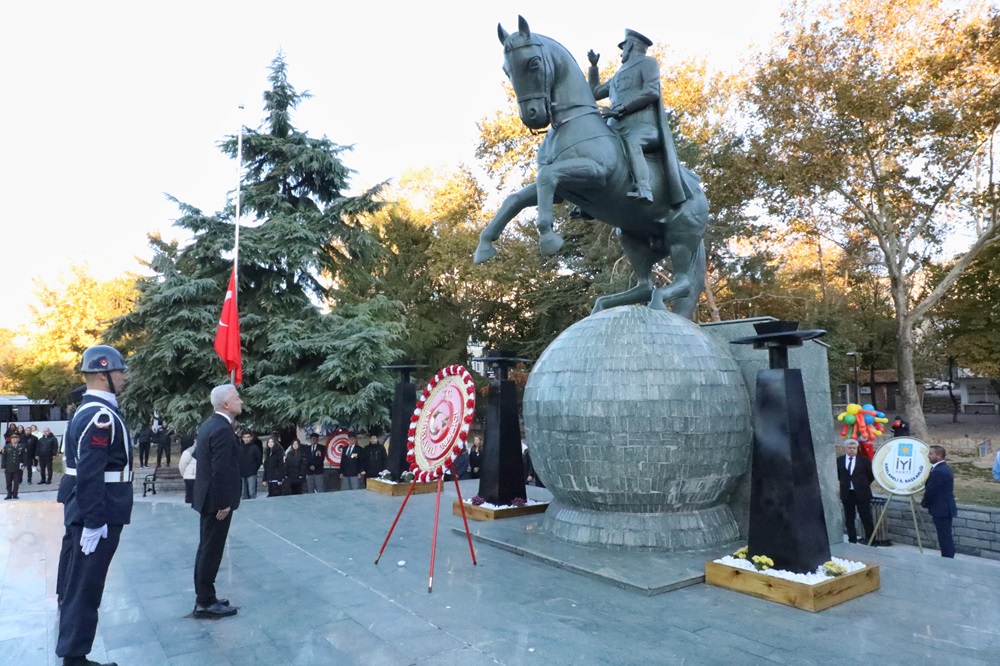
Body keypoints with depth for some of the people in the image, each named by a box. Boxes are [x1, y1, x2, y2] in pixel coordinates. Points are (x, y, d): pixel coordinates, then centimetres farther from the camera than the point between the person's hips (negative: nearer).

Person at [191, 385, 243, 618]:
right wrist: (223, 503, -19)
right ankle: (205, 603, 11)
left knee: (206, 549, 17)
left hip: (207, 496, 10)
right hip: (217, 500, -10)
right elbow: (221, 470, -25)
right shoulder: (222, 429, -22)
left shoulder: (210, 424, 10)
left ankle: (203, 598, 27)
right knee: (211, 551, 0)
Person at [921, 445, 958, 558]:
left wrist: (924, 503, -2)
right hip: (946, 508, 10)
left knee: (944, 537, -4)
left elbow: (930, 491, -18)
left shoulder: (938, 471, -22)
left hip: (941, 510, -10)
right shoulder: (944, 468, 12)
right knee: (946, 537, 16)